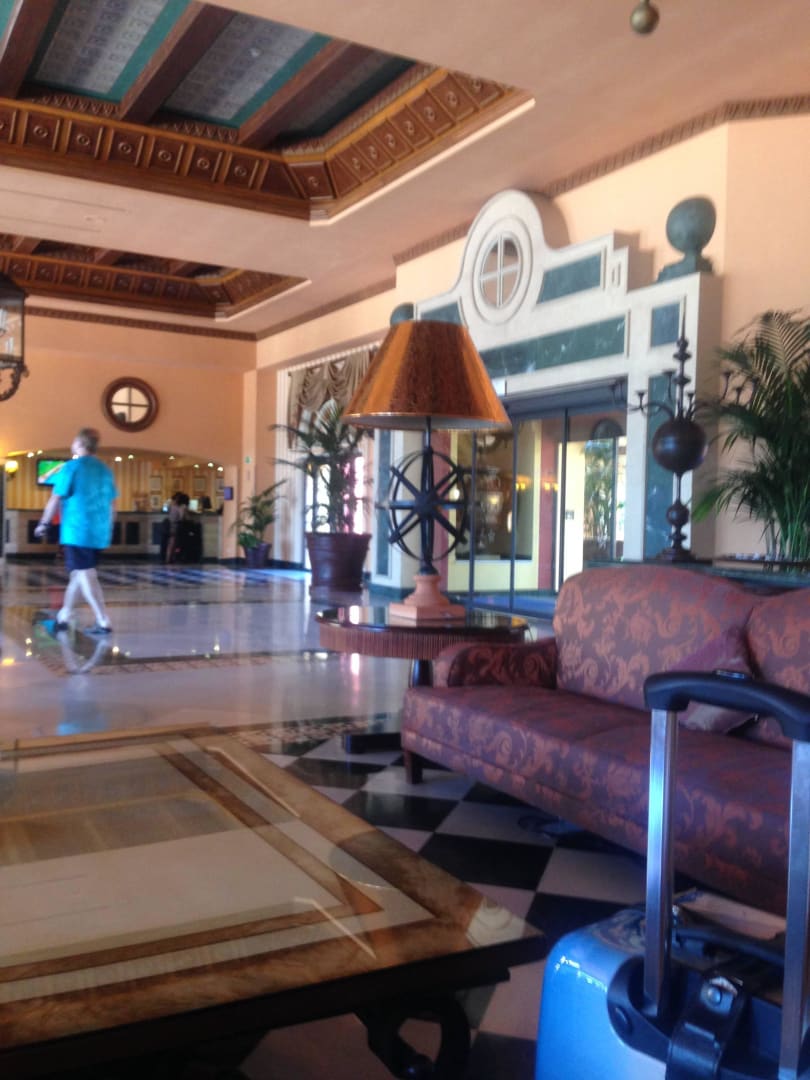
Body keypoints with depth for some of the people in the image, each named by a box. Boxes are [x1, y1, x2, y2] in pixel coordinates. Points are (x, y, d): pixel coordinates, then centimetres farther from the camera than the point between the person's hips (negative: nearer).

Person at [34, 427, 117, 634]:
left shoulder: (72, 467, -8)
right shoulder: (105, 470, 9)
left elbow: (55, 499, -6)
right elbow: (112, 504, 13)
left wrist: (44, 524, 5)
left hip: (77, 531, -6)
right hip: (99, 532, 6)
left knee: (85, 576, -4)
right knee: (79, 573, 17)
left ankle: (104, 623, -9)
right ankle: (63, 616, 27)